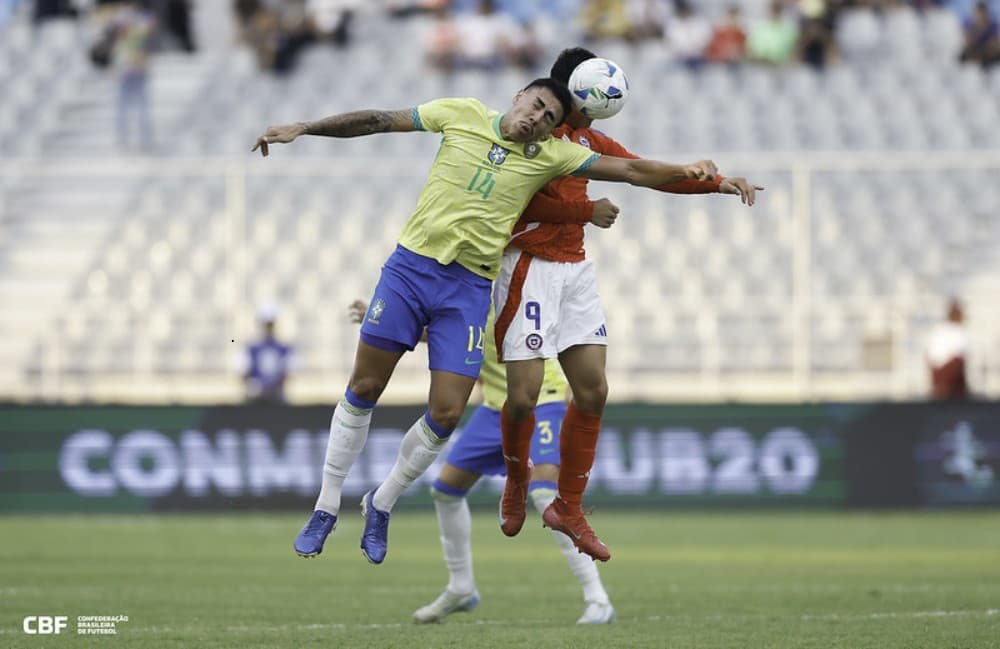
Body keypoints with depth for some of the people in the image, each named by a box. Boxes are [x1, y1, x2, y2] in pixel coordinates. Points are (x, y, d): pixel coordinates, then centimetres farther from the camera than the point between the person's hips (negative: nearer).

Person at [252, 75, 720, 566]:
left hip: (469, 288, 1)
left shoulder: (549, 155, 1)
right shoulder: (462, 115, 0)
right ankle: (326, 510, 15)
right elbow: (379, 121, 5)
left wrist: (686, 172, -14)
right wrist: (301, 129, 4)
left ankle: (381, 505, 18)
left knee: (447, 414, -7)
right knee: (363, 389, 1)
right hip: (410, 266, -1)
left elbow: (630, 170, -2)